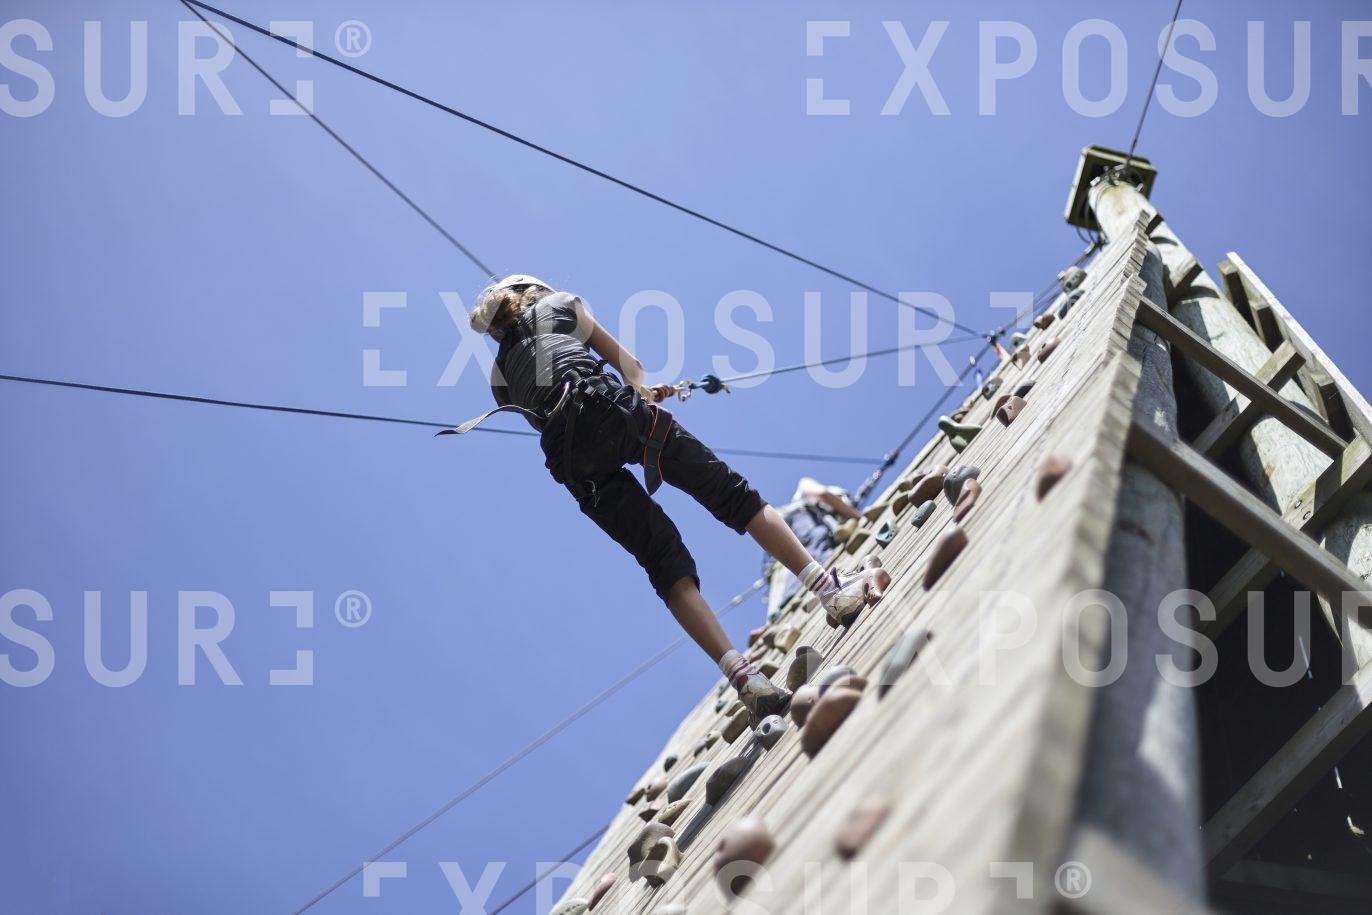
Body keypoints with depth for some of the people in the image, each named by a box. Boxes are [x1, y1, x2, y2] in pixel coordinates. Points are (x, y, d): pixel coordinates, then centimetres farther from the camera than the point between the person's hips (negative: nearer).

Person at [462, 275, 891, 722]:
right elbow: (628, 364, 29)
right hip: (605, 407, -3)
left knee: (666, 562, -4)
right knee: (730, 492, -1)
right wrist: (639, 391, 45)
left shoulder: (500, 376, 35)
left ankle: (745, 680, -18)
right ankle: (829, 586, -16)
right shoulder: (557, 305, 28)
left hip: (567, 456, 3)